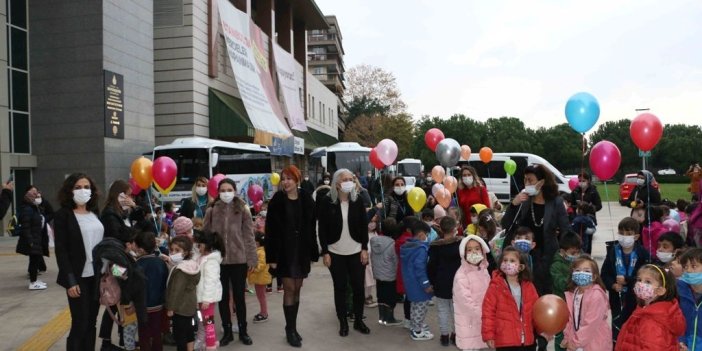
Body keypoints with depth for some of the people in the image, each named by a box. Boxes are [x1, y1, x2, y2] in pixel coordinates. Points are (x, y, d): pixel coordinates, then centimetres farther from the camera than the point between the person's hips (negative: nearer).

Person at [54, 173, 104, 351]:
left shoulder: (95, 213, 10)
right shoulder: (62, 215, -7)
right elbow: (61, 251, -11)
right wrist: (70, 281, -16)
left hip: (97, 275, 5)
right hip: (79, 277, -5)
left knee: (91, 322, 11)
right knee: (80, 324, -1)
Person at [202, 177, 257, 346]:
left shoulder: (243, 211, -2)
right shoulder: (211, 211, 0)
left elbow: (249, 236, -1)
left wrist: (251, 258, -3)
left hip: (239, 260, -1)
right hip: (218, 261, 1)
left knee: (239, 296, 10)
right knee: (223, 297, 11)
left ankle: (243, 331, 25)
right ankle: (227, 331, 26)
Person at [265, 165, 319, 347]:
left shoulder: (306, 199, 0)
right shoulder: (277, 201, -7)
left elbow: (311, 227, 3)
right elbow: (270, 230, -7)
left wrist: (313, 252, 1)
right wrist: (272, 256, -11)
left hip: (301, 250, 3)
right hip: (284, 251, -3)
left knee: (297, 289, 10)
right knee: (289, 289, 0)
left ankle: (292, 327, 23)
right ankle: (290, 329, 12)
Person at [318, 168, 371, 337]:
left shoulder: (358, 200, -1)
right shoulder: (327, 202, -8)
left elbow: (364, 226, 2)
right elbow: (322, 229, -6)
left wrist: (365, 249, -3)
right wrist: (325, 252, -8)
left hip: (356, 252, 2)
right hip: (336, 253, -2)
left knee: (358, 287, 6)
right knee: (340, 288, 8)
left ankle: (358, 320, 22)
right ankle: (343, 322, 21)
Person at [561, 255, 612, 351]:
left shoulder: (596, 295, -20)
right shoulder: (572, 293, 3)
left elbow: (591, 324, -22)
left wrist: (576, 342, -17)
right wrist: (568, 338, 0)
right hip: (577, 341, 7)